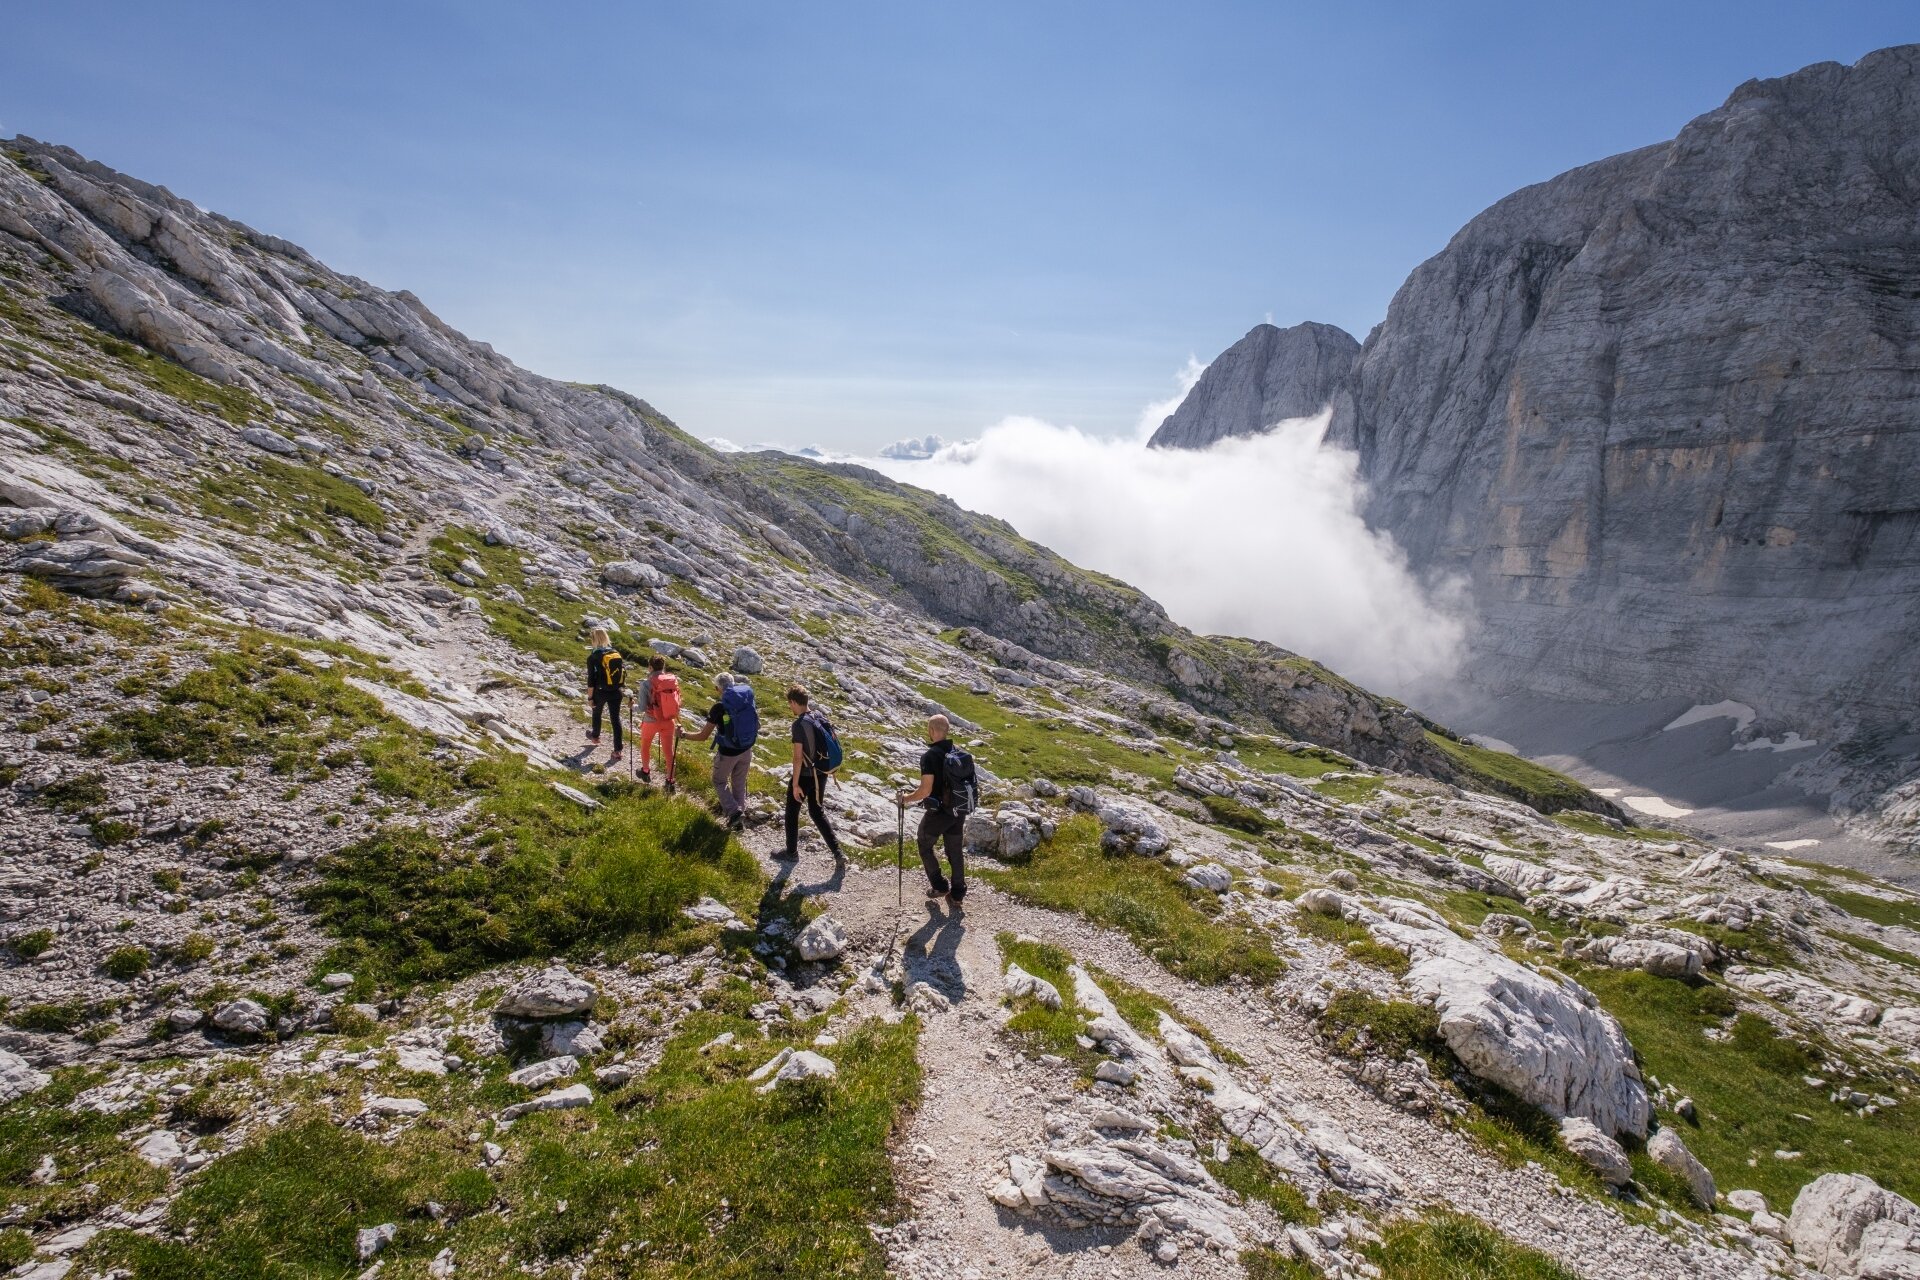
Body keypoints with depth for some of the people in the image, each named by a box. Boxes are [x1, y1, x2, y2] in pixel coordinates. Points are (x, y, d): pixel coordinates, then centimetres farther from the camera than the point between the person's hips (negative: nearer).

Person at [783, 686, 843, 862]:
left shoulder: (799, 724, -21)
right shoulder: (820, 716, 1)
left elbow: (798, 757, -22)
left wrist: (795, 784, -17)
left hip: (805, 775, -7)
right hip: (821, 774, 7)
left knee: (792, 812, 14)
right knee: (817, 811, 21)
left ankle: (792, 852, 27)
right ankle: (837, 850, 17)